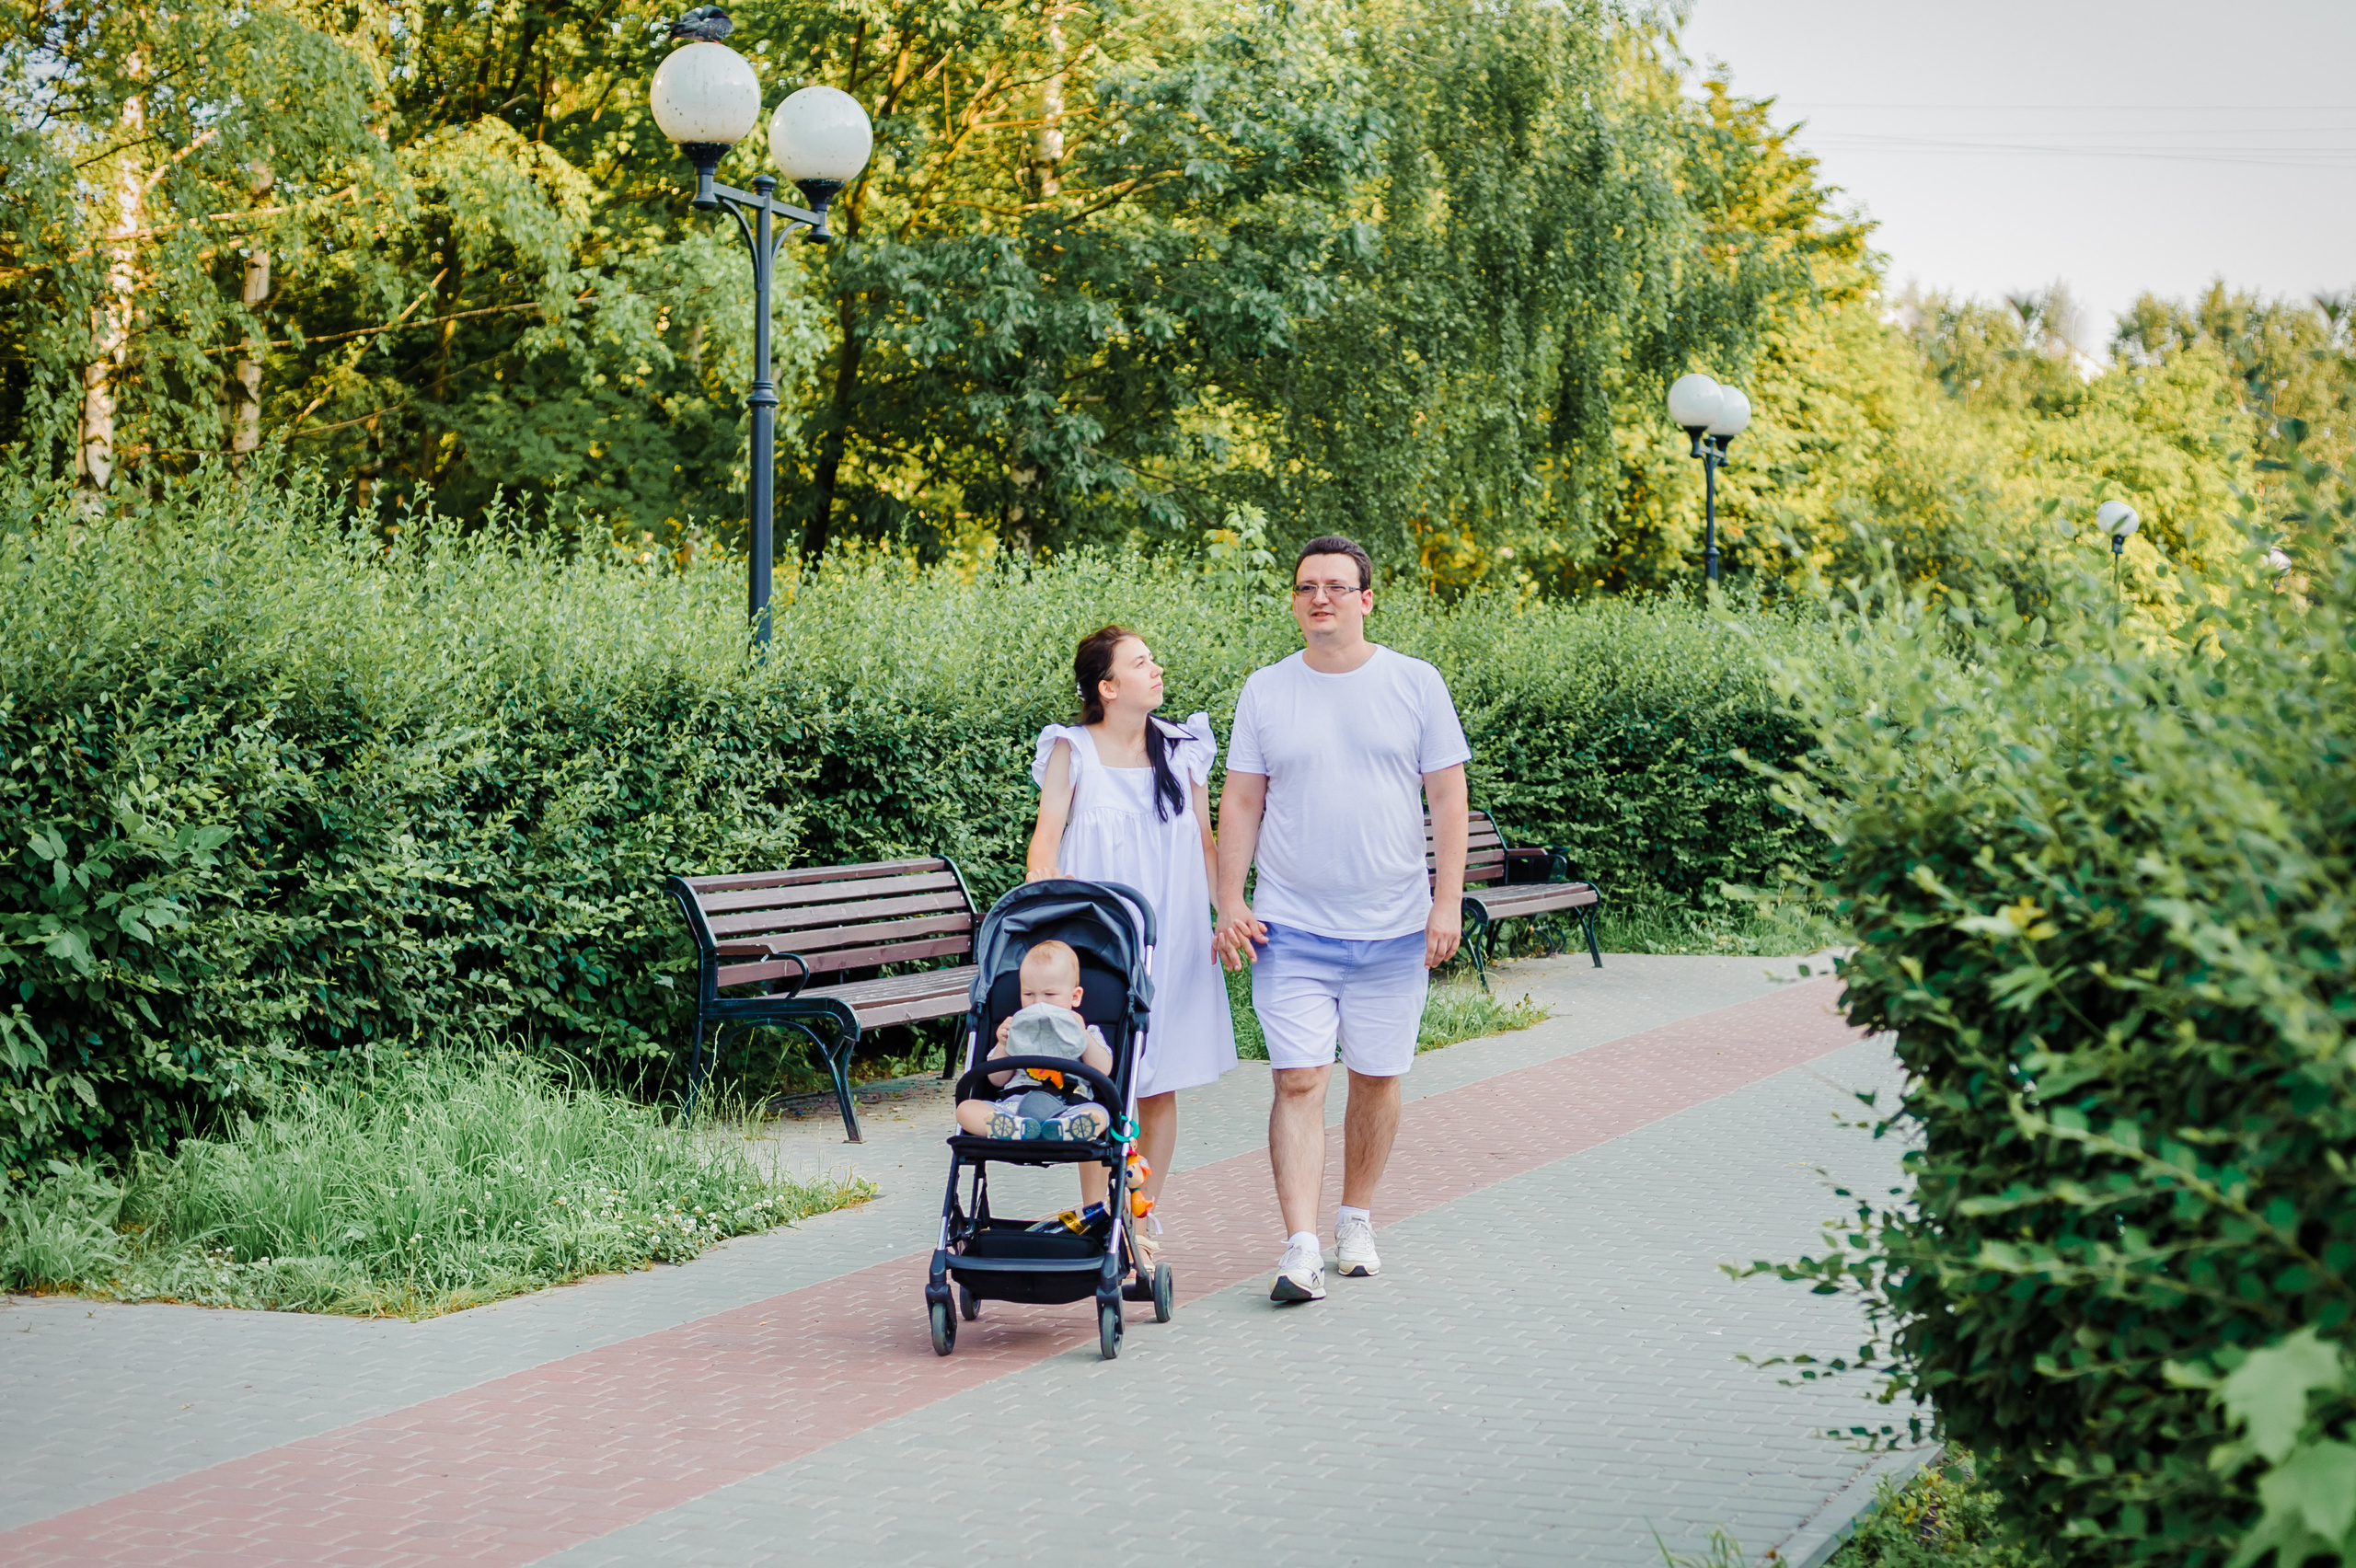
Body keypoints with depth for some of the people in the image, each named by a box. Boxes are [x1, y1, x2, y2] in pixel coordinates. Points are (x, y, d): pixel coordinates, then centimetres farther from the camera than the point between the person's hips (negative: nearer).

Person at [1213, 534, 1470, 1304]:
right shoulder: (1265, 690, 4)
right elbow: (1240, 803, 6)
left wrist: (1448, 901, -5)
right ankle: (1301, 1248, -11)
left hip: (1394, 927, 1)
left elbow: (1447, 798, 2)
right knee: (1298, 1081, -9)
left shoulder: (1416, 684, 2)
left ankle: (1357, 1219, 28)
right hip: (1292, 926, 0)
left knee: (1376, 1079, 9)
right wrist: (1230, 903, -1)